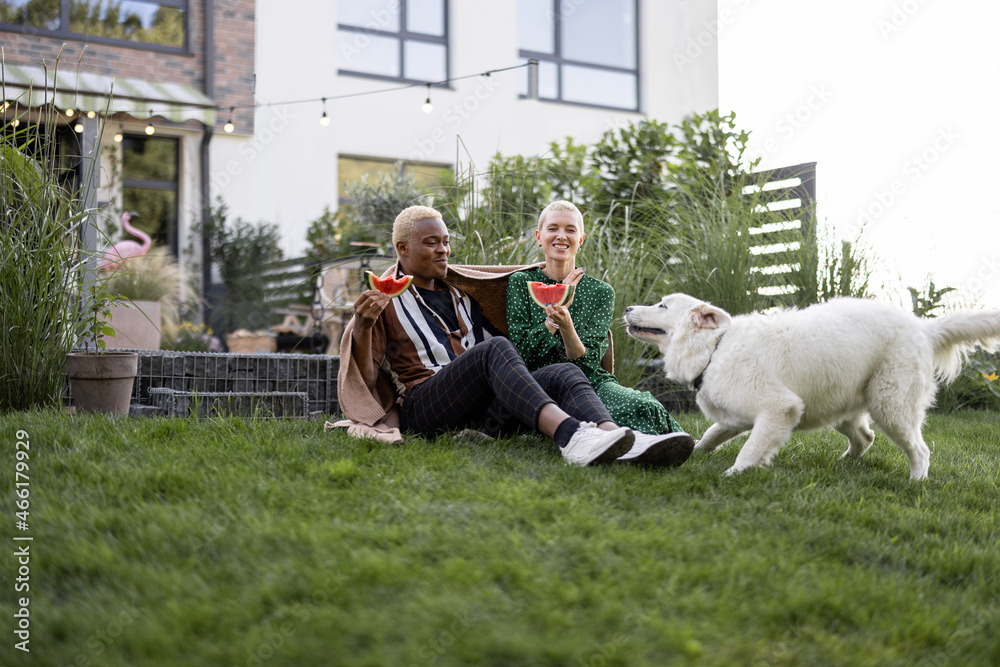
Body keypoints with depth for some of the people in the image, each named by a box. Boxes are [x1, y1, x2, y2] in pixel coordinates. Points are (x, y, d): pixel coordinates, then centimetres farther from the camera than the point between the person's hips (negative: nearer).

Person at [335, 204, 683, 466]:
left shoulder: (459, 295, 28)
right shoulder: (385, 302, 11)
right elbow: (364, 378, 1)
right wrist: (362, 326, -19)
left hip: (481, 409, 5)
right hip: (424, 408, -5)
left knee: (565, 373, -21)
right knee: (494, 350, -33)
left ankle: (618, 438, -53)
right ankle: (569, 435, -57)